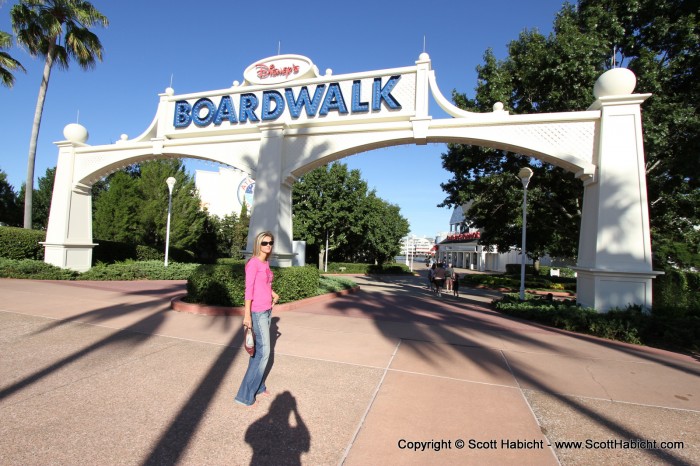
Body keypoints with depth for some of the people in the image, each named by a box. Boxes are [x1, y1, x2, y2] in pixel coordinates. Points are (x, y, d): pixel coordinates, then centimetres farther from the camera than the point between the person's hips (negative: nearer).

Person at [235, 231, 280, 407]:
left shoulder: (266, 263, 11)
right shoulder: (253, 263, -14)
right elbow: (249, 289, -18)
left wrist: (274, 294, 4)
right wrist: (247, 315, -20)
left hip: (267, 310, 8)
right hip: (257, 311, -8)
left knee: (259, 350, 16)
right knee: (263, 352, -5)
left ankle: (258, 386, 29)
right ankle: (245, 395, 5)